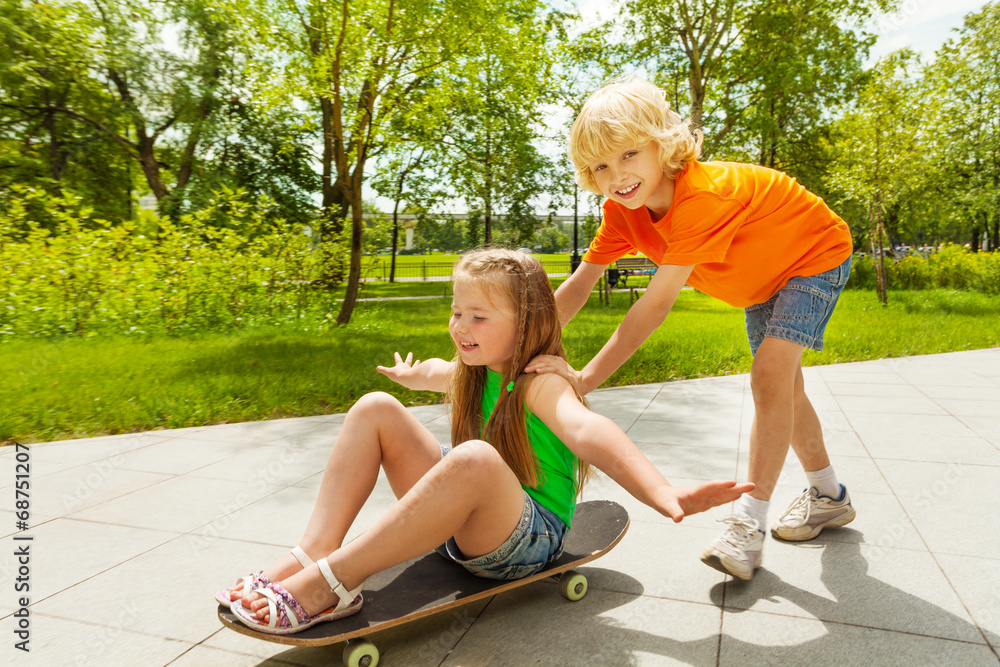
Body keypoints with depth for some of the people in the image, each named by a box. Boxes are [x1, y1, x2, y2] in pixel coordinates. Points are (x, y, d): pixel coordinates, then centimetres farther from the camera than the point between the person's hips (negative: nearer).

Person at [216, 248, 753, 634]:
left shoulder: (540, 384, -18)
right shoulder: (473, 372, 5)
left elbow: (588, 432, -41)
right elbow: (433, 371, 32)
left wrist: (665, 495, -57)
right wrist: (411, 374, 55)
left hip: (526, 538, -7)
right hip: (458, 526, 8)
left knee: (475, 460, -43)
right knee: (376, 409, -5)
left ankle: (327, 586, -33)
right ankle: (314, 553, -19)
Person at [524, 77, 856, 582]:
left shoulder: (703, 195, -42)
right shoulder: (623, 209, -18)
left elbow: (657, 302, -46)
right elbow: (577, 287, -19)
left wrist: (585, 378, -48)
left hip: (816, 255, -8)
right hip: (763, 275, 8)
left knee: (770, 376, -22)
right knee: (779, 386, 13)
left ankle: (748, 522, -13)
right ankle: (828, 496, 33)